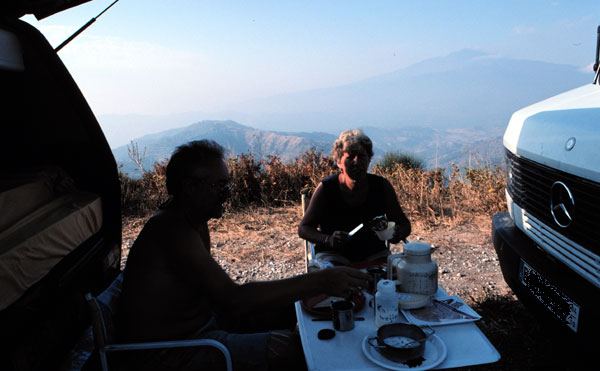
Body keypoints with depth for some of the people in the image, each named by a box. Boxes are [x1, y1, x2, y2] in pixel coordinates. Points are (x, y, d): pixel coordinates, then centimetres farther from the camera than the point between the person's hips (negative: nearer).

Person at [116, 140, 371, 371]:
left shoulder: (194, 221, 6)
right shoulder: (172, 230, -27)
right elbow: (233, 299, -34)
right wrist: (319, 283, -35)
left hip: (199, 322, 10)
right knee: (290, 347, -20)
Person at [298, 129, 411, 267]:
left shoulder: (382, 186, -4)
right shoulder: (326, 188, -10)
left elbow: (404, 224, 7)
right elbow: (303, 228, -4)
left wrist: (397, 233, -18)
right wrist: (328, 239, -24)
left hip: (374, 254, 3)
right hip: (334, 254, -2)